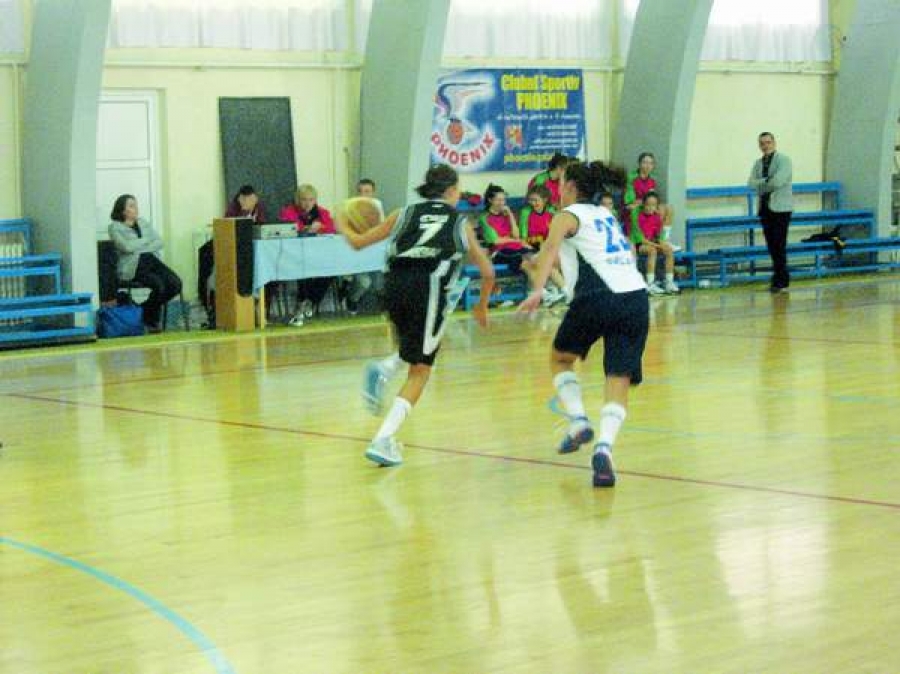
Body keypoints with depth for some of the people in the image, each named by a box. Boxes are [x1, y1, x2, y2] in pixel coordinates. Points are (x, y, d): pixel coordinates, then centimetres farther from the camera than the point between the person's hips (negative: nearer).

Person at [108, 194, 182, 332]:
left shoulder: (143, 223, 20)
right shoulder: (115, 227, 3)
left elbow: (159, 242, 10)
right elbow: (127, 246, -14)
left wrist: (141, 248, -8)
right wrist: (146, 240, 1)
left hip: (152, 260, 6)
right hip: (132, 266, -6)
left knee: (175, 283, -20)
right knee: (158, 284, -31)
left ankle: (147, 308, 2)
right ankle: (150, 321, -7)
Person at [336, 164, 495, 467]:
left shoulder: (405, 213, 20)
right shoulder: (461, 223, 17)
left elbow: (358, 242, 22)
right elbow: (488, 273, 20)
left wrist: (344, 228, 44)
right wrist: (482, 306, 36)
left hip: (394, 284, 3)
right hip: (428, 288, -3)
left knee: (412, 348, 32)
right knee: (419, 371, 6)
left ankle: (383, 369, 0)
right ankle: (383, 440, -9)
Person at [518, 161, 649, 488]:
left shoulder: (568, 215, 9)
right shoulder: (607, 215, 27)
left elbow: (551, 247, -12)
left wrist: (537, 290, -24)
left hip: (598, 298, -4)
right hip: (636, 296, 5)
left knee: (560, 359, 22)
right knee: (619, 380, 1)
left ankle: (578, 420, 4)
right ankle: (604, 446, -21)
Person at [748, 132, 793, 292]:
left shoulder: (783, 159, -4)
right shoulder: (758, 163, 15)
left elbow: (778, 181, -18)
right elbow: (751, 183, 0)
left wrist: (762, 185, -3)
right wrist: (767, 182, -15)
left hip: (780, 208, -6)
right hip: (765, 208, 6)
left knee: (779, 245, -9)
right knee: (771, 245, 6)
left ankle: (780, 281, -6)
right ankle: (781, 279, 16)